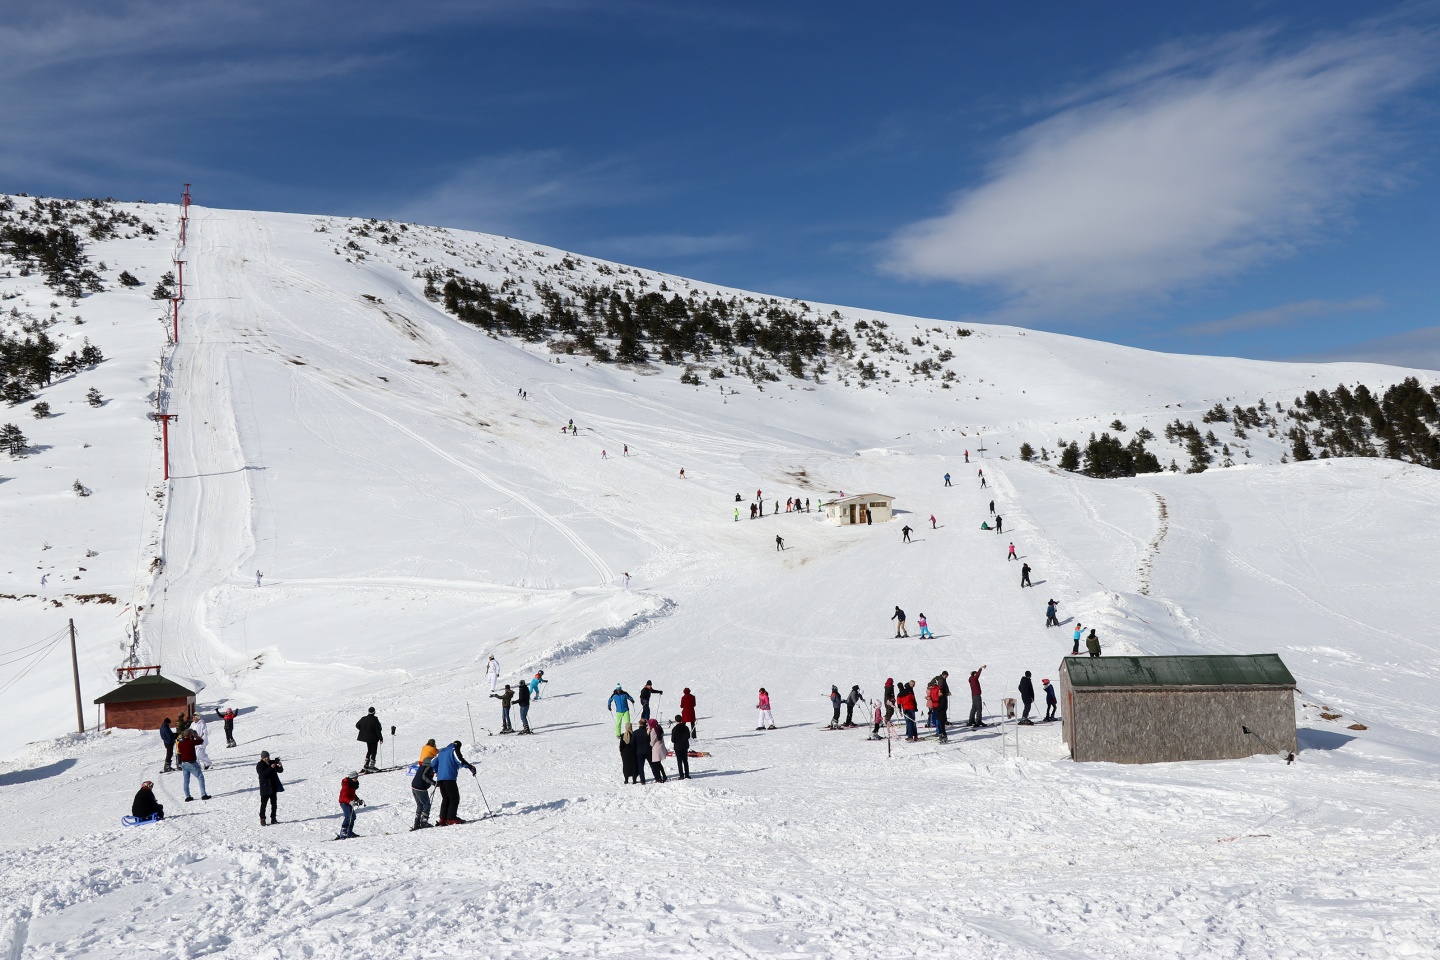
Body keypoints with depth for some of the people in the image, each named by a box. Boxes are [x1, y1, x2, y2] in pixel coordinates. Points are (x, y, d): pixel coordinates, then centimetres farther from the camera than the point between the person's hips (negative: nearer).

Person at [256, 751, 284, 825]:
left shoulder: (272, 763, 6)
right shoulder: (259, 766, -7)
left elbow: (280, 771, 7)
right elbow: (263, 774, -23)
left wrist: (280, 766, -15)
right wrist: (271, 768, -31)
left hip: (273, 787, 5)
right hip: (265, 788, -5)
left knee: (274, 804, 10)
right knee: (263, 804, -4)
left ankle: (273, 818, 19)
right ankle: (262, 819, 3)